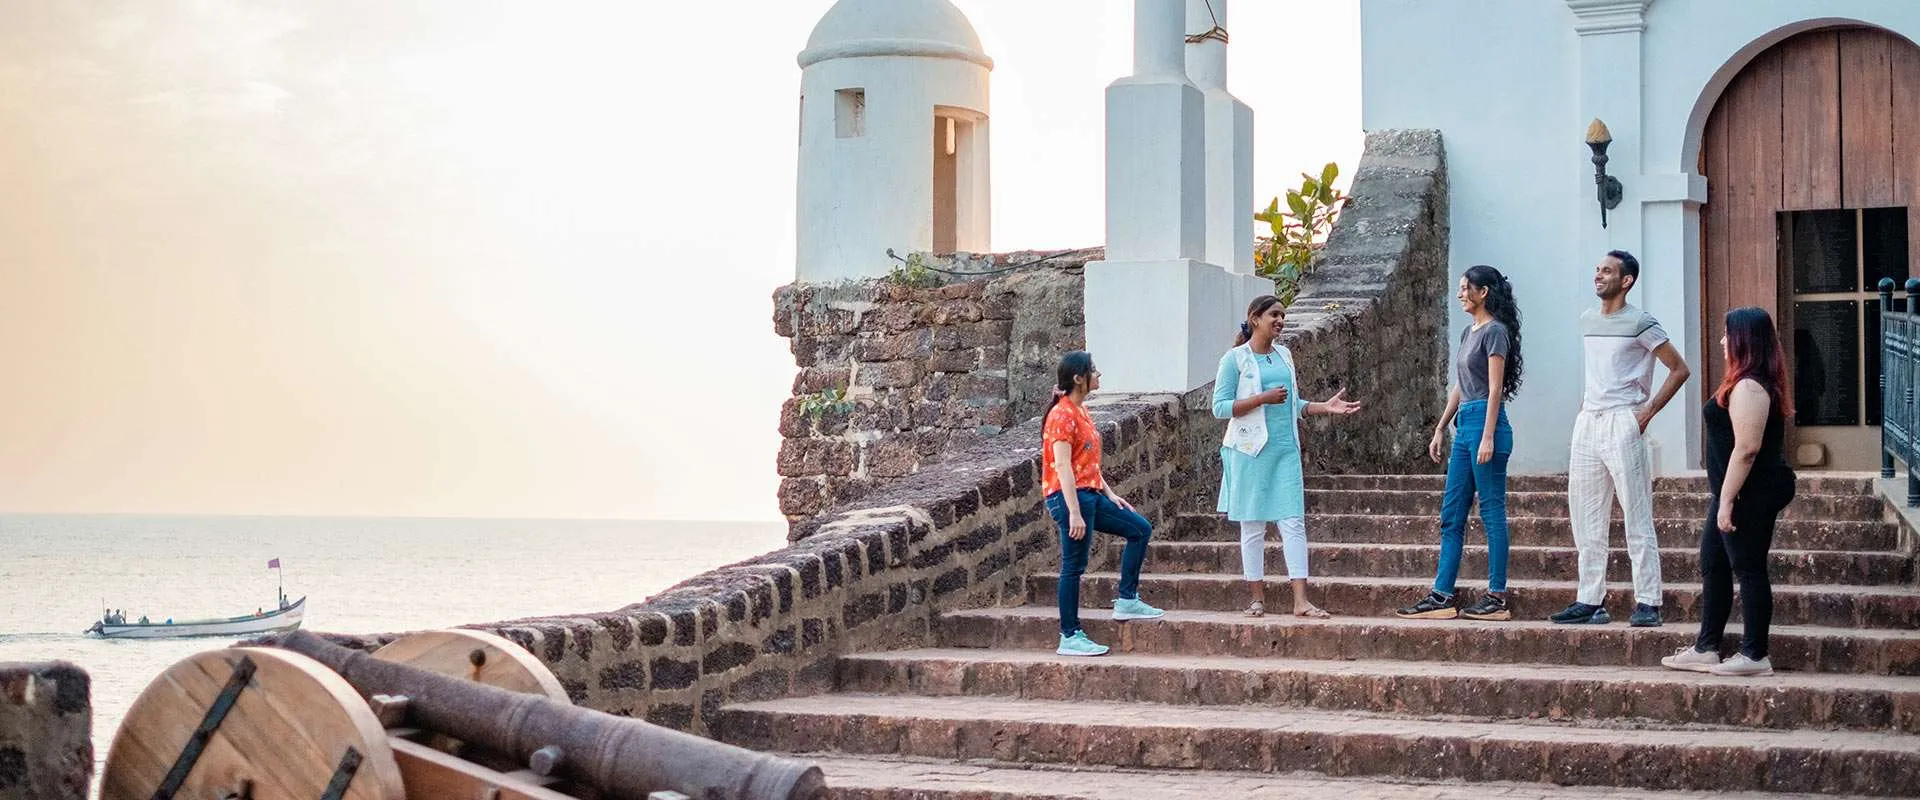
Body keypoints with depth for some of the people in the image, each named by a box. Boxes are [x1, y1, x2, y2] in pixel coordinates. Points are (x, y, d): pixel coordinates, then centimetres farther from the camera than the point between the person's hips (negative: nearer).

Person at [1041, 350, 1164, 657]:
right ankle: (1070, 638, 1)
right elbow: (1062, 466, -21)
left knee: (1140, 528, 11)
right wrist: (1074, 513, -25)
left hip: (1090, 494, 10)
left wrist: (1110, 494, 16)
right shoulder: (1062, 415, -15)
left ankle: (1127, 600, 14)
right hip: (1069, 496, -10)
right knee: (1074, 565, -5)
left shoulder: (1080, 411, 15)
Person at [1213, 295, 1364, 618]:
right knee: (1253, 525, 3)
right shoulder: (1235, 359, -3)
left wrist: (1325, 407, 7)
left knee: (1294, 523, -3)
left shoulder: (1284, 355, 15)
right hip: (1251, 450, -5)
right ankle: (1258, 599, 12)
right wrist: (1263, 398, -16)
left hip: (1286, 448, 5)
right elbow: (1220, 407, -9)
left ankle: (1301, 601, -6)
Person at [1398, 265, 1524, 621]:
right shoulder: (1468, 333, 19)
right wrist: (1440, 429, 20)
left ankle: (1497, 597, -1)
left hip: (1485, 423, -10)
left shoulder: (1495, 331, -8)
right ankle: (1441, 596, 8)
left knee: (1492, 511, -5)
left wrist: (1488, 437, -19)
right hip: (1464, 425, 10)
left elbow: (1495, 389, -14)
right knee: (1451, 514, 7)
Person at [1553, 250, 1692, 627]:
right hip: (1588, 423, 8)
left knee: (1637, 518, -7)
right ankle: (1591, 601, 13)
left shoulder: (1640, 324, -6)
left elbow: (1679, 370, -5)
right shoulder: (1587, 321, 15)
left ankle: (1647, 604, -6)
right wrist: (1582, 412, 16)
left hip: (1622, 423, -7)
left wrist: (1649, 411, -10)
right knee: (1585, 518, 7)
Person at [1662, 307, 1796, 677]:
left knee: (1749, 570, -3)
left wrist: (1727, 501, -23)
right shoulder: (1761, 383, 15)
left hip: (1749, 494, -11)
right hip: (1737, 492, 11)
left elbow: (1746, 448, -25)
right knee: (1713, 566, 15)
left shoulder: (1748, 387, -19)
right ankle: (1705, 649, 21)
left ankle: (1755, 656, 5)